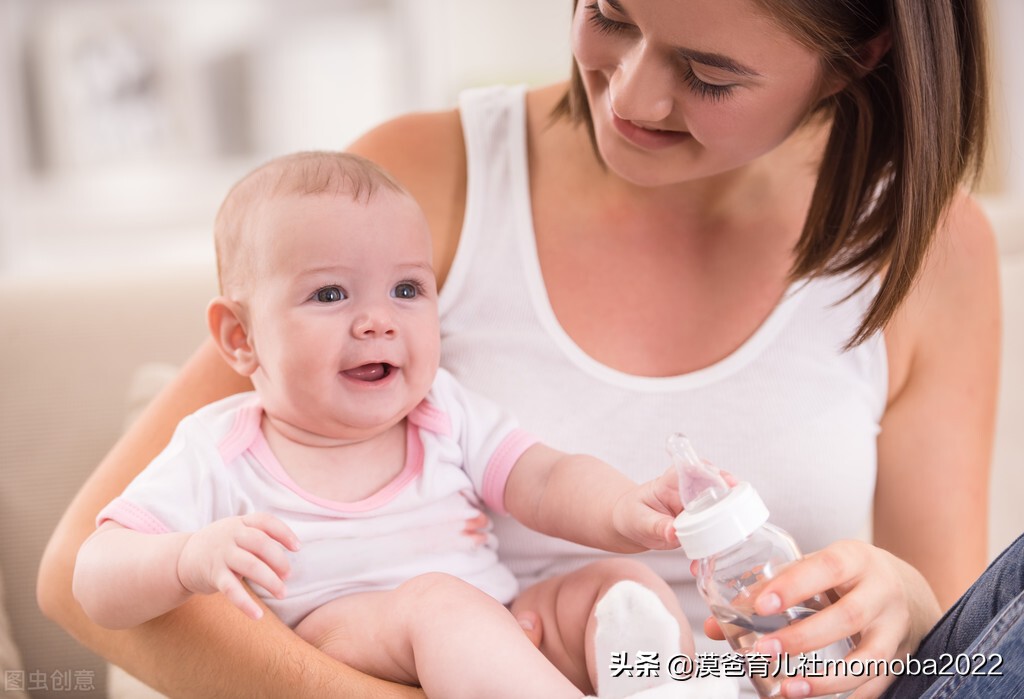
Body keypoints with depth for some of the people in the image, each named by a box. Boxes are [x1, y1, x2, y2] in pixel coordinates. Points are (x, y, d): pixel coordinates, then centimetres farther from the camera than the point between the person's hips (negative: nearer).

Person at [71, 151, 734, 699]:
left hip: (507, 635, 5)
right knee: (436, 599, -33)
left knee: (622, 583, -14)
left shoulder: (444, 411, 12)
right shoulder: (219, 453, -1)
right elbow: (98, 583, -6)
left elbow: (545, 481, 2)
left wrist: (627, 511, -22)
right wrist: (193, 558, -29)